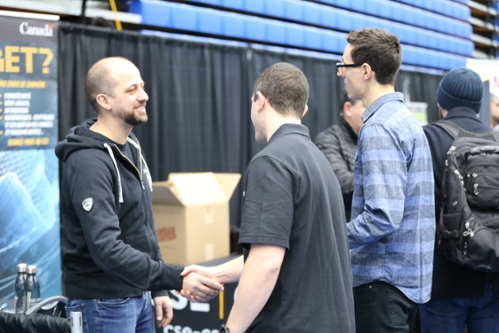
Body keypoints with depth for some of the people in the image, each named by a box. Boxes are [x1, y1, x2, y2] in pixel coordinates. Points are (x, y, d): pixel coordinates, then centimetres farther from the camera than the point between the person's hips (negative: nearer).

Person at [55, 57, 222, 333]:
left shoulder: (131, 147, 8)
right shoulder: (89, 163, -22)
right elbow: (107, 249, -29)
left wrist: (158, 288, 14)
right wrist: (176, 279, -32)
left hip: (138, 296, 9)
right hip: (103, 303, -8)